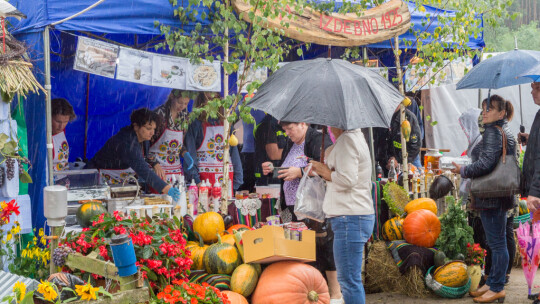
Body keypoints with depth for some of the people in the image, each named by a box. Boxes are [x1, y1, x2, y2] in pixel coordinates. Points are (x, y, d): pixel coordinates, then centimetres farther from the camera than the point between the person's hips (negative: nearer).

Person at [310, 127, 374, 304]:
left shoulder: (346, 140, -13)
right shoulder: (356, 136, 19)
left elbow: (347, 179, -22)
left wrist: (326, 172, -7)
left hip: (350, 218, -11)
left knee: (349, 280, -8)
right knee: (351, 279, 17)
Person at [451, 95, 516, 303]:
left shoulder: (492, 132, -15)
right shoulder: (505, 131, 17)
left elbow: (485, 164, -23)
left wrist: (463, 171, -10)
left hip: (491, 197, -11)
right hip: (500, 195, 11)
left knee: (496, 242, -4)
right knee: (497, 242, 16)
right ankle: (492, 283, 25)